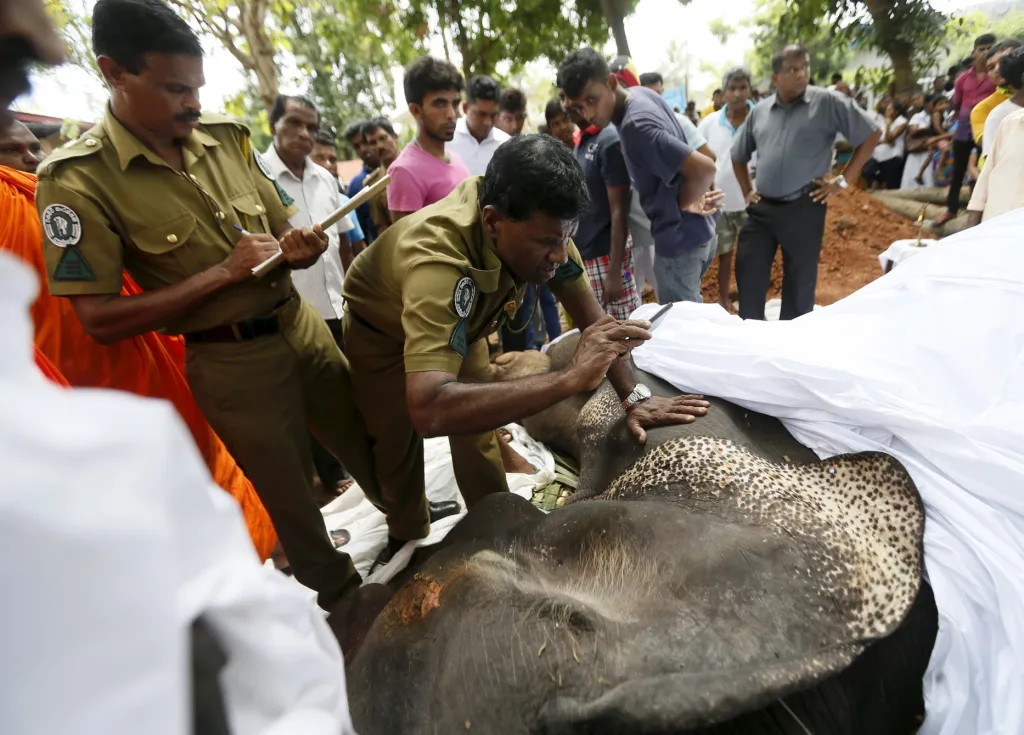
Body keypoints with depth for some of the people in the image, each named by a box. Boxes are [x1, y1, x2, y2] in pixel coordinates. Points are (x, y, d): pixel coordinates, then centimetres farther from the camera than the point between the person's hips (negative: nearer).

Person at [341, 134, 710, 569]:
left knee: (477, 432, 3)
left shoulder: (539, 225, -27)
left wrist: (634, 397, -25)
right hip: (383, 329, -4)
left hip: (462, 323, 4)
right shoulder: (437, 259, -47)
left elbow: (591, 317, -16)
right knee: (396, 443, 5)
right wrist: (571, 379, -58)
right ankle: (406, 534, 33)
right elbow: (429, 411, -58)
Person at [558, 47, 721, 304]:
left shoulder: (635, 125, -28)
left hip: (680, 239, -10)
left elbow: (704, 169, -31)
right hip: (697, 230, 10)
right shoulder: (642, 92, 1)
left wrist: (683, 203, -13)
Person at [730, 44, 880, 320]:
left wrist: (843, 180, -3)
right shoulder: (760, 110, 9)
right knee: (748, 278, 2)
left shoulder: (828, 102, -2)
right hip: (762, 208, 3)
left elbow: (871, 135, 2)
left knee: (799, 284, 6)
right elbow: (738, 155, 23)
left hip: (803, 207, -3)